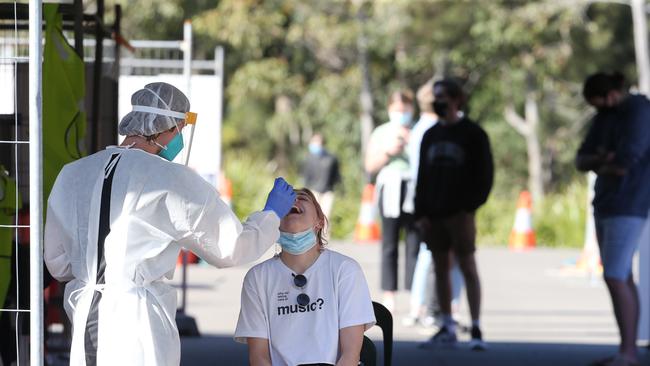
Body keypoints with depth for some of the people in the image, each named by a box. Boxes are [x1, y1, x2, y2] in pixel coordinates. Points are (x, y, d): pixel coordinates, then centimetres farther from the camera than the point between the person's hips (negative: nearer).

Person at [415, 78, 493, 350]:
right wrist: (420, 213, 5)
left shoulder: (473, 134, 0)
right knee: (440, 269, 7)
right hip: (433, 214, 6)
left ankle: (476, 330, -10)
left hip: (460, 213, -6)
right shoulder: (430, 136, 15)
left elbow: (485, 173, -3)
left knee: (467, 267, -8)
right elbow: (422, 175, 15)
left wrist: (472, 204, -12)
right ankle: (447, 330, 12)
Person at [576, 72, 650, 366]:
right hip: (606, 204, 10)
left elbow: (624, 163, -24)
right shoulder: (604, 117, 12)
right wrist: (603, 160, -15)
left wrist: (599, 165, -3)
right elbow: (581, 161, 7)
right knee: (621, 277, 8)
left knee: (615, 277, -15)